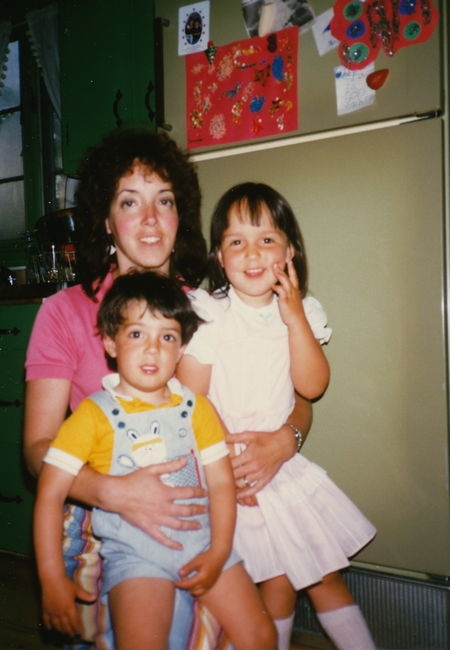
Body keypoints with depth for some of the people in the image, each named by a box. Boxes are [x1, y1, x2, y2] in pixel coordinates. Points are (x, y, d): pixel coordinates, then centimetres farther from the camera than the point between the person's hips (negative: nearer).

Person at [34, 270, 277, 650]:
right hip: (135, 552, -3)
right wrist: (53, 579, -8)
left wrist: (219, 553, -7)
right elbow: (50, 494, -6)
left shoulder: (196, 407, 5)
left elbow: (221, 482, 4)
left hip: (202, 540, 3)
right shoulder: (94, 414, -6)